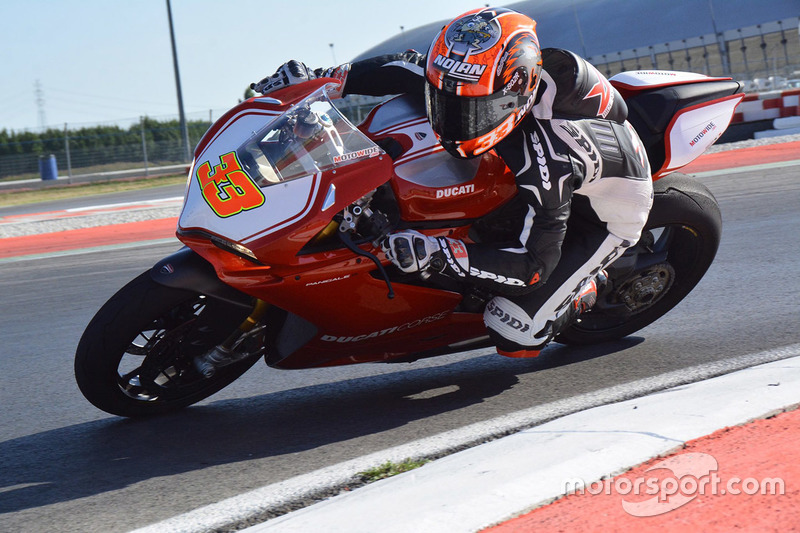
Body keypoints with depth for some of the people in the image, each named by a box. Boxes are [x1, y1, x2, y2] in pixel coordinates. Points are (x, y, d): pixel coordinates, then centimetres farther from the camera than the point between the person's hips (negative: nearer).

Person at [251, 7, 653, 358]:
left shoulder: (547, 157, -43)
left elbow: (534, 266, -37)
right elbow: (407, 68, -7)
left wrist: (437, 253, -49)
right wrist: (319, 78, -15)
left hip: (601, 213, -7)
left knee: (514, 336, -16)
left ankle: (588, 289, 11)